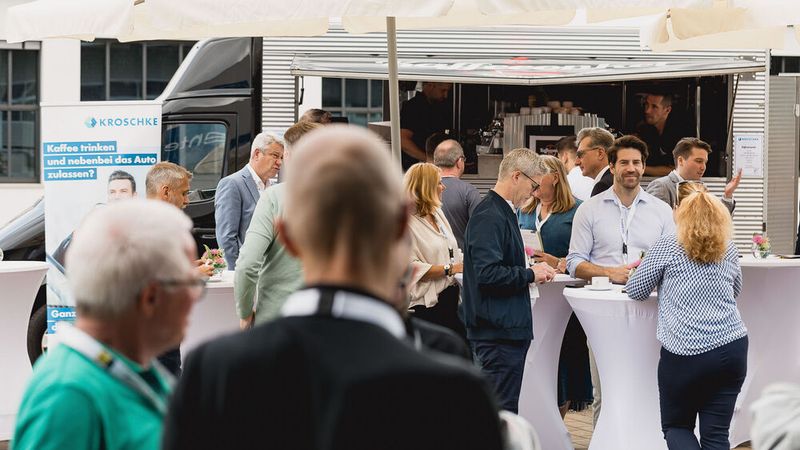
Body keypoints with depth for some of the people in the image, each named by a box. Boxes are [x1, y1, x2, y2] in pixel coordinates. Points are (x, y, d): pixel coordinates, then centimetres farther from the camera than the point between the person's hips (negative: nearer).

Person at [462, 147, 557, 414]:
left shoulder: (503, 213, 17)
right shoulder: (489, 217, -16)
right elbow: (488, 273, -25)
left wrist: (532, 270, 11)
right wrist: (530, 274, -14)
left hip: (509, 328, 11)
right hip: (499, 331, -11)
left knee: (504, 405, 14)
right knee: (503, 411, -7)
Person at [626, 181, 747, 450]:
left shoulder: (668, 246, -1)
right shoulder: (728, 249, 12)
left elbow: (635, 291, 5)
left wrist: (663, 282, 24)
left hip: (685, 352, -3)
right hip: (733, 347, 3)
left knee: (676, 427, 11)